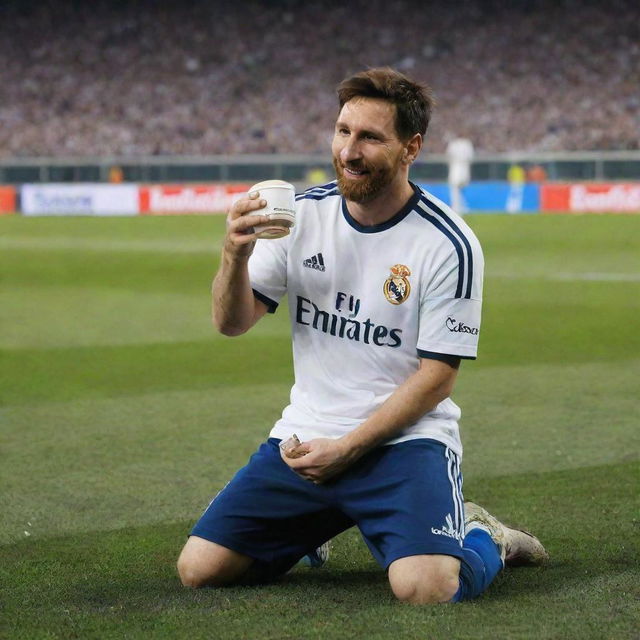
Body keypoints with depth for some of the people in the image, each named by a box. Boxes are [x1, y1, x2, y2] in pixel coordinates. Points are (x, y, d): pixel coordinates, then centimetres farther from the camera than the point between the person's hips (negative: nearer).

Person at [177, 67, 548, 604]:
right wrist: (235, 256, -20)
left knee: (425, 587, -29)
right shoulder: (304, 213, 2)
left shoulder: (448, 245, -11)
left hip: (403, 439, -4)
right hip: (306, 437, 5)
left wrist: (345, 449, -15)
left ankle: (484, 541, 8)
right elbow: (233, 323, 1)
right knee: (199, 567, -7)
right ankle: (312, 528, 24)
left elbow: (436, 378, -9)